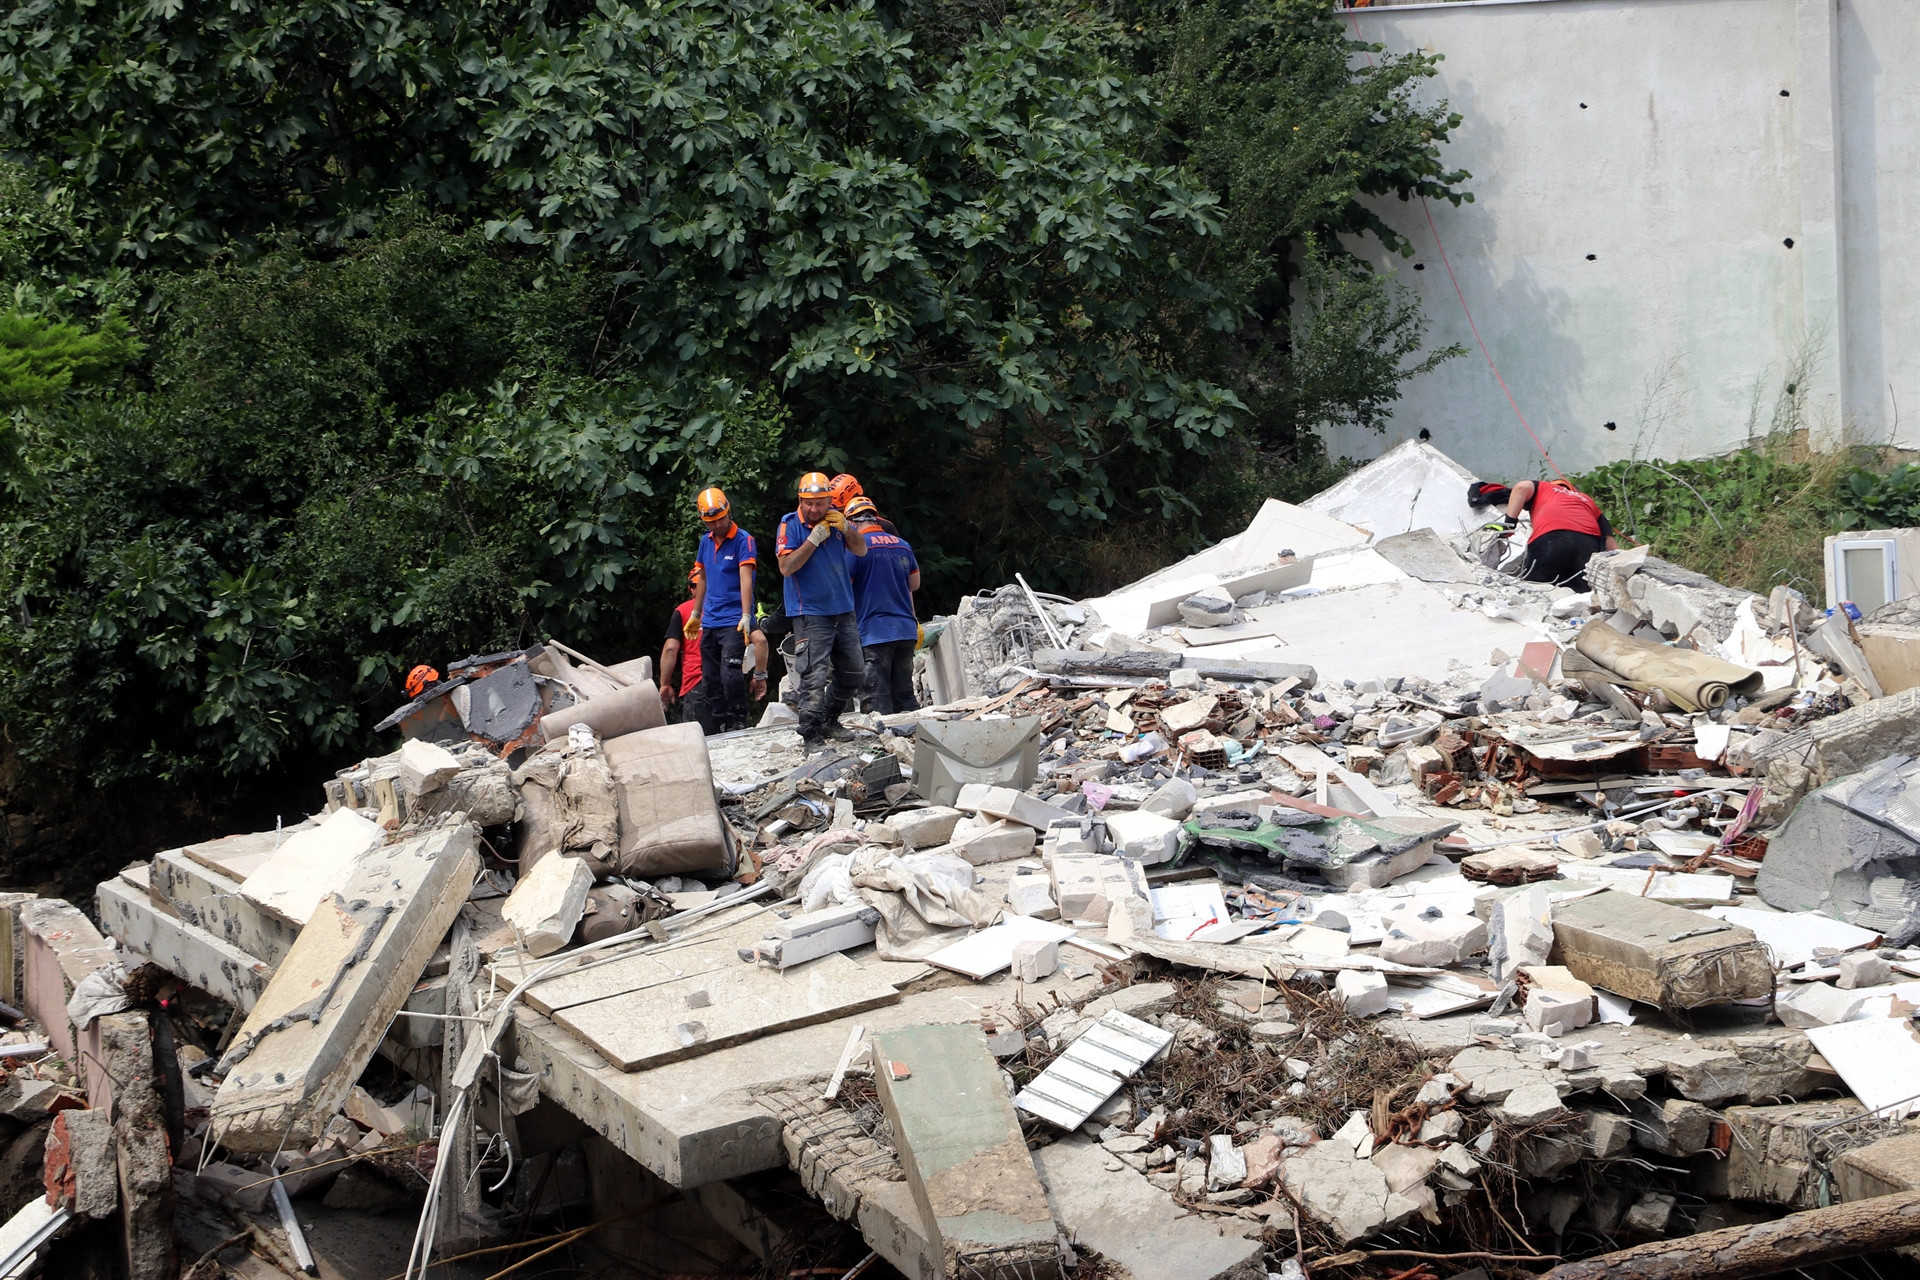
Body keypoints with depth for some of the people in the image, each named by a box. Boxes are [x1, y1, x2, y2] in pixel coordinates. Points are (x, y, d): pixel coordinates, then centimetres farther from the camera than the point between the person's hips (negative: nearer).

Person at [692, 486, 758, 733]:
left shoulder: (743, 540, -8)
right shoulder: (706, 541, 12)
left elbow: (746, 580, -17)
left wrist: (746, 616, -25)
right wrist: (697, 613, 26)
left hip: (733, 621, -7)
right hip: (710, 621, 7)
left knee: (730, 673, -17)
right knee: (710, 677, 9)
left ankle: (737, 722, -5)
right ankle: (716, 724, 17)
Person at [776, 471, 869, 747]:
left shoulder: (835, 520, 6)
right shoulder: (790, 524, -8)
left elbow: (861, 550, 7)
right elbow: (786, 567, -16)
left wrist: (846, 529, -11)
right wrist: (814, 539, -21)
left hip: (843, 611, 6)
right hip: (811, 614, -6)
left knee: (854, 673, 15)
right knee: (814, 677, -14)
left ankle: (829, 719, 33)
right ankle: (811, 735, -9)